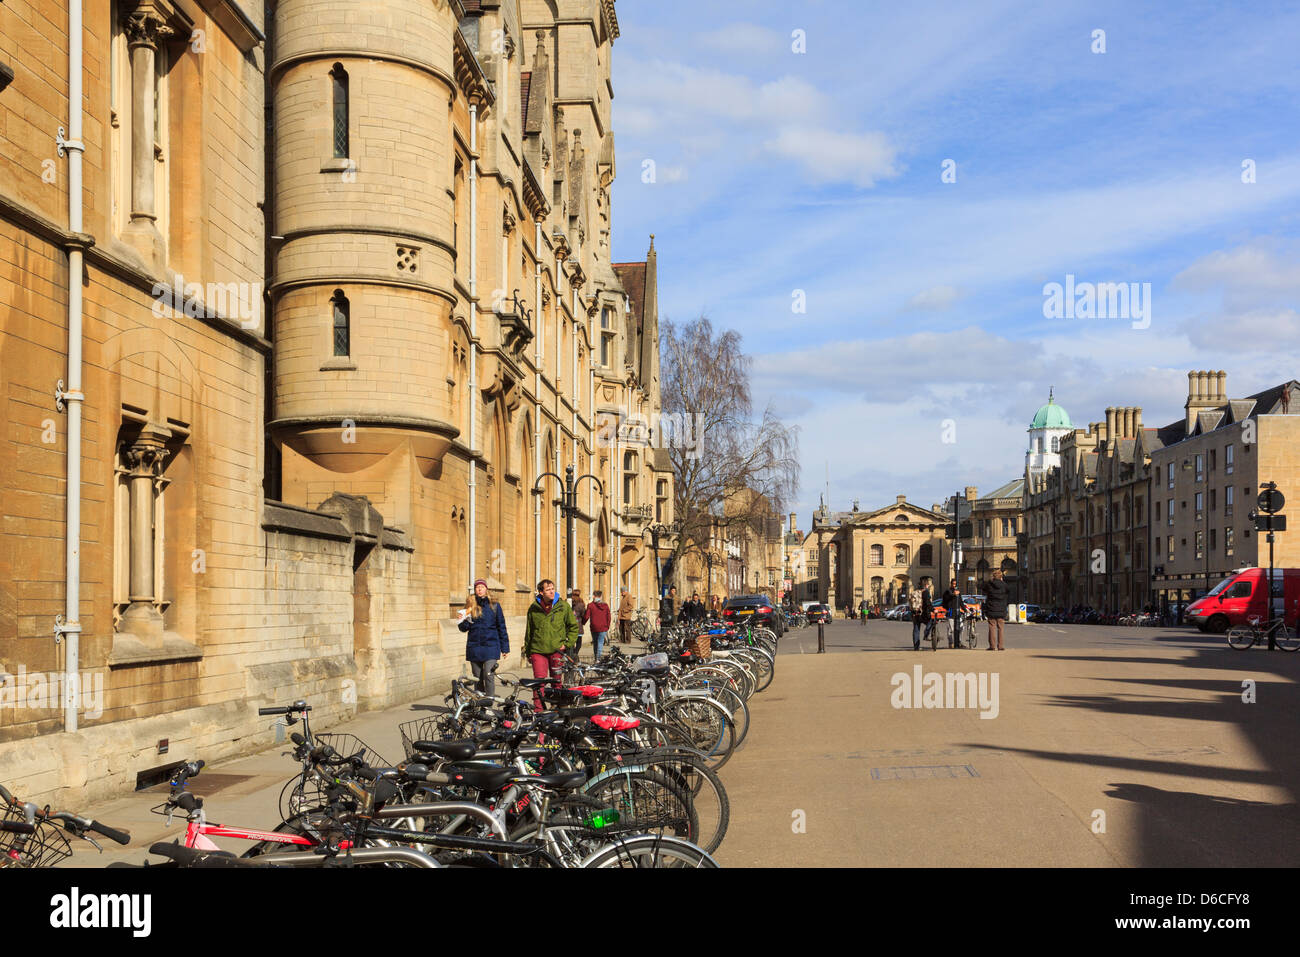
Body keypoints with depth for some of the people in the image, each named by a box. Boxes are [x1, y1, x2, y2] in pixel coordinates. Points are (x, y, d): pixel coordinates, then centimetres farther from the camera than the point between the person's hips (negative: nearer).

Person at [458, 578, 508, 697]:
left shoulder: (494, 605, 4)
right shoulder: (470, 605, 8)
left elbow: (501, 627, 7)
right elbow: (464, 628, 10)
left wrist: (505, 648, 5)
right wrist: (463, 621, -12)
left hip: (490, 646, -2)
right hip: (474, 647, 2)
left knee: (488, 675, -15)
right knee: (477, 678, 6)